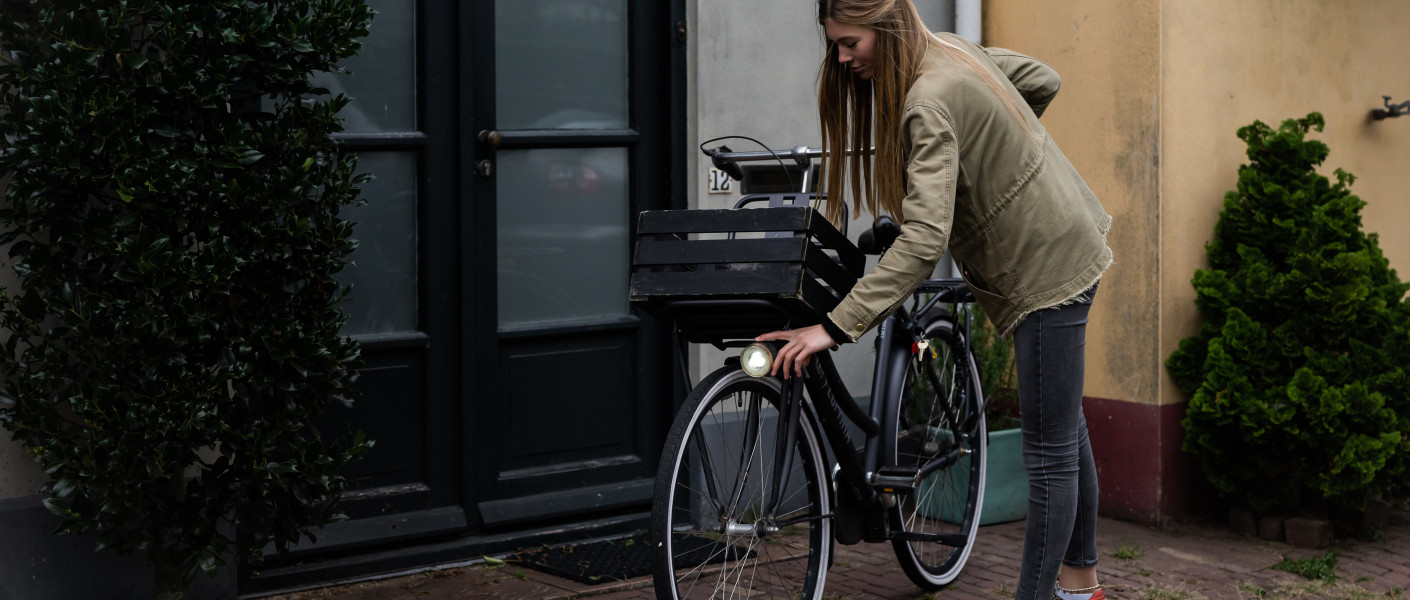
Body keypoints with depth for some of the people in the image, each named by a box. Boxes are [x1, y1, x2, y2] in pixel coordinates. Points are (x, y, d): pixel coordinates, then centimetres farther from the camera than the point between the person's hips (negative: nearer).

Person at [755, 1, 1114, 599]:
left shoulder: (931, 102, -28)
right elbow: (1043, 80, 15)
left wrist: (834, 327, -40)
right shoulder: (951, 49, 0)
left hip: (1045, 268, -11)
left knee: (1050, 453, -5)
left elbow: (924, 238, -37)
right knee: (1064, 431, 21)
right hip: (1061, 248, 11)